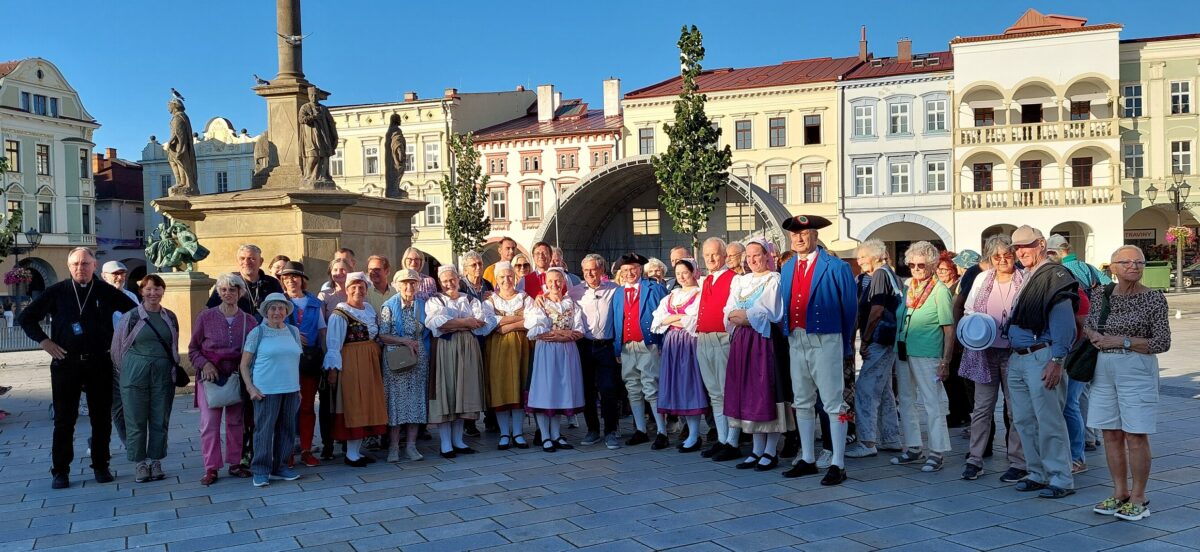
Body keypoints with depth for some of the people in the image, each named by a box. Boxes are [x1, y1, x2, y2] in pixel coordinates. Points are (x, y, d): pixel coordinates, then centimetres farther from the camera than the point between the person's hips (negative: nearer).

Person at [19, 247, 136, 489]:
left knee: (101, 418, 6)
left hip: (99, 363, 1)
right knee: (64, 419, 3)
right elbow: (26, 317, 9)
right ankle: (60, 471, 11)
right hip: (65, 363, 0)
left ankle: (101, 466, 16)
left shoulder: (107, 292, 2)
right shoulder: (57, 292, 2)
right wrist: (43, 341, -1)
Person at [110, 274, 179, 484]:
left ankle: (155, 462, 17)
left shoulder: (170, 317, 9)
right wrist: (127, 369, 11)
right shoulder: (131, 317, -3)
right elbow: (118, 346, 4)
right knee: (136, 421, 2)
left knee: (160, 420, 6)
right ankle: (139, 464, 12)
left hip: (163, 374, 3)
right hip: (135, 375, -3)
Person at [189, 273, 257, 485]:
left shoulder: (249, 321, 2)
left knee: (235, 421, 8)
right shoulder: (205, 317, -2)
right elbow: (193, 349, 3)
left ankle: (235, 463, 19)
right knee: (209, 422, -5)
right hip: (210, 375, -2)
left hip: (237, 377, 2)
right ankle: (211, 468, 4)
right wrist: (205, 364, -13)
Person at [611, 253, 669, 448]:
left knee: (652, 390, -8)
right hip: (626, 348, 6)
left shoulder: (654, 289, 2)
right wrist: (617, 349, 7)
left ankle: (662, 433, -4)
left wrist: (664, 345, -11)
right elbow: (614, 322, 15)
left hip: (648, 346, -5)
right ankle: (640, 431, 19)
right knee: (633, 391, 10)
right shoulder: (618, 294, 16)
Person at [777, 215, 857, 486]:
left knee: (834, 404, -1)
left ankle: (837, 464, 5)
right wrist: (787, 334, 8)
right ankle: (808, 459, 25)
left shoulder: (836, 267, -6)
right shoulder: (787, 268, 12)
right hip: (796, 340, 7)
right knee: (802, 403, 14)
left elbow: (850, 307, -3)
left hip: (825, 341, -7)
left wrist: (845, 345, -1)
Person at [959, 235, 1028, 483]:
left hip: (1014, 352, -3)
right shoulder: (982, 279, 10)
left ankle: (1018, 463, 14)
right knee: (982, 407, 6)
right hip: (985, 352, 3)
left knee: (1015, 409, 4)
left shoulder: (1025, 281, -3)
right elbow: (968, 311, 15)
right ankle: (975, 459, 12)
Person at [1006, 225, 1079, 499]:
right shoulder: (1025, 277, 17)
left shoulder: (1055, 276, -9)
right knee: (1023, 420, 11)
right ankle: (1038, 473, 22)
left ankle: (1061, 479, 4)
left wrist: (1056, 361, -19)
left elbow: (1064, 322, -15)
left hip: (1041, 358, -9)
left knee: (1049, 421, -4)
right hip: (1017, 358, 9)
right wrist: (1012, 354, 15)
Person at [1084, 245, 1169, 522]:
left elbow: (1162, 342, -7)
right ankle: (1119, 493, 20)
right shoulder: (1101, 294, 7)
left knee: (1135, 436, -2)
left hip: (1136, 369, -4)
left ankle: (1138, 498, 10)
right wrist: (1094, 335, -3)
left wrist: (1123, 341, -15)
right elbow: (1087, 324, 20)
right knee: (1111, 434, 9)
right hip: (1103, 369, 5)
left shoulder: (1154, 298, -5)